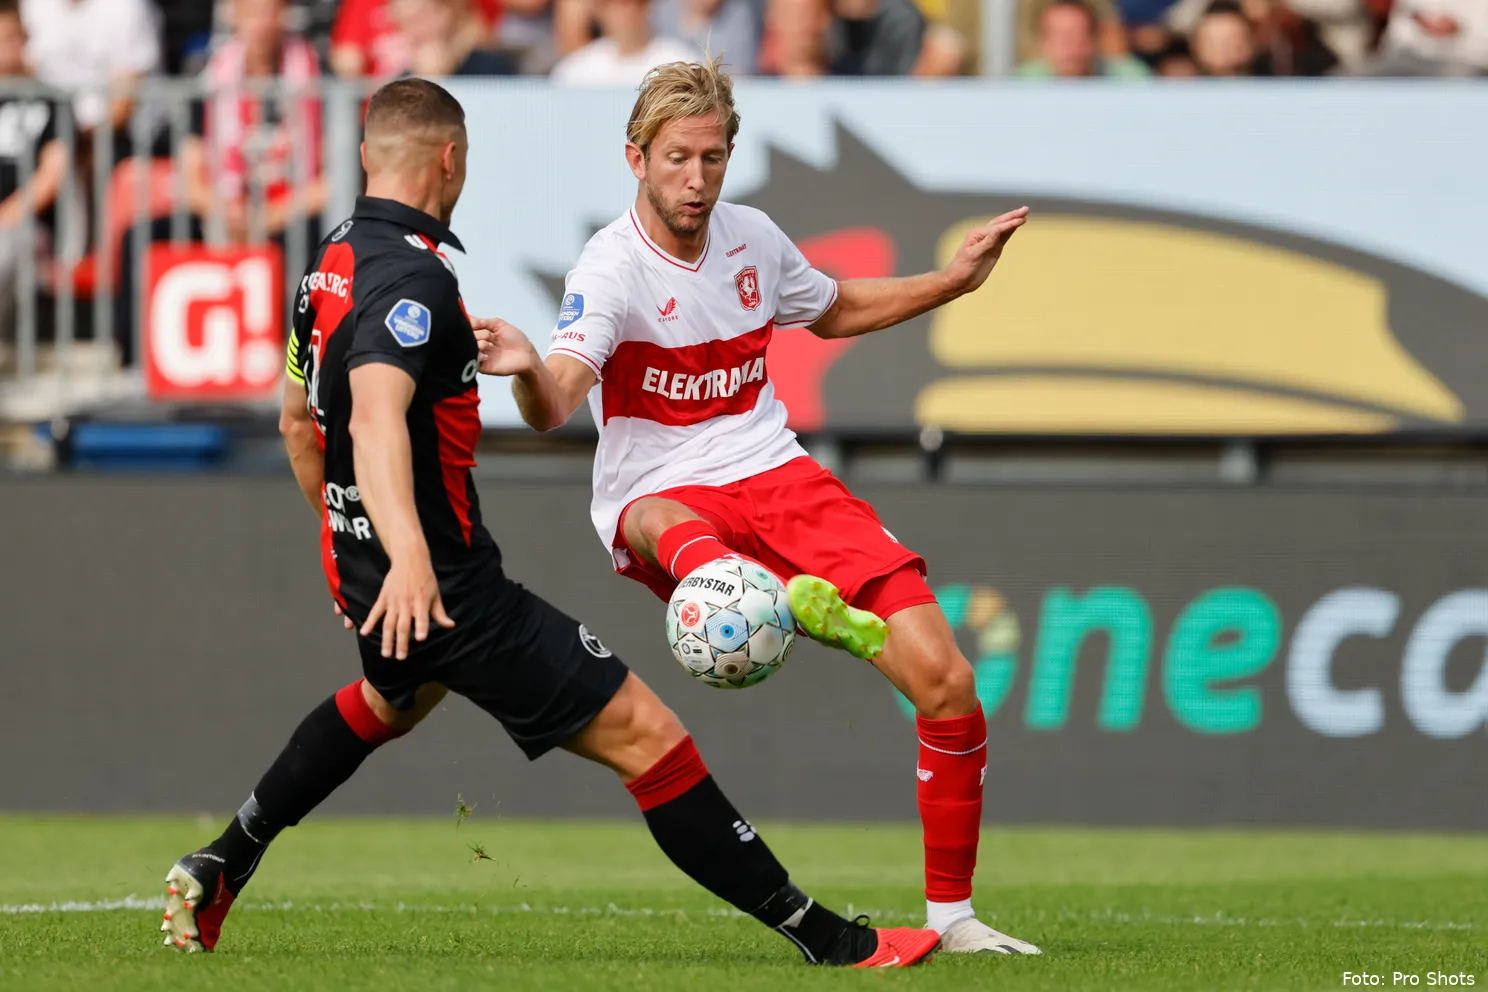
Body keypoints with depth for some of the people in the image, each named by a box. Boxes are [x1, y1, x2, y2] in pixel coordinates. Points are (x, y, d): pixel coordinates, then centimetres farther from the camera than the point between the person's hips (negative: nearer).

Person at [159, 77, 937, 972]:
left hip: (363, 570, 10)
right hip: (443, 587, -10)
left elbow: (299, 420, 23)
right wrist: (408, 555, -52)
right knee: (642, 731, -8)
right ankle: (824, 938, -10)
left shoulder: (332, 265, 9)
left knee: (394, 697, 42)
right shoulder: (411, 276, -21)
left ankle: (220, 868, 41)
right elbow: (375, 417, -38)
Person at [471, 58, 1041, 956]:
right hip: (662, 496, -5)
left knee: (946, 681, -8)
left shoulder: (753, 239, 7)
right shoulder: (612, 269, -11)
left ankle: (952, 912, 9)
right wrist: (529, 371, -51)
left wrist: (957, 279, 22)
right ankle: (774, 601, -81)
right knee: (661, 523, -45)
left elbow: (831, 311, 30)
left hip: (776, 476, 5)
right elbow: (553, 409, -28)